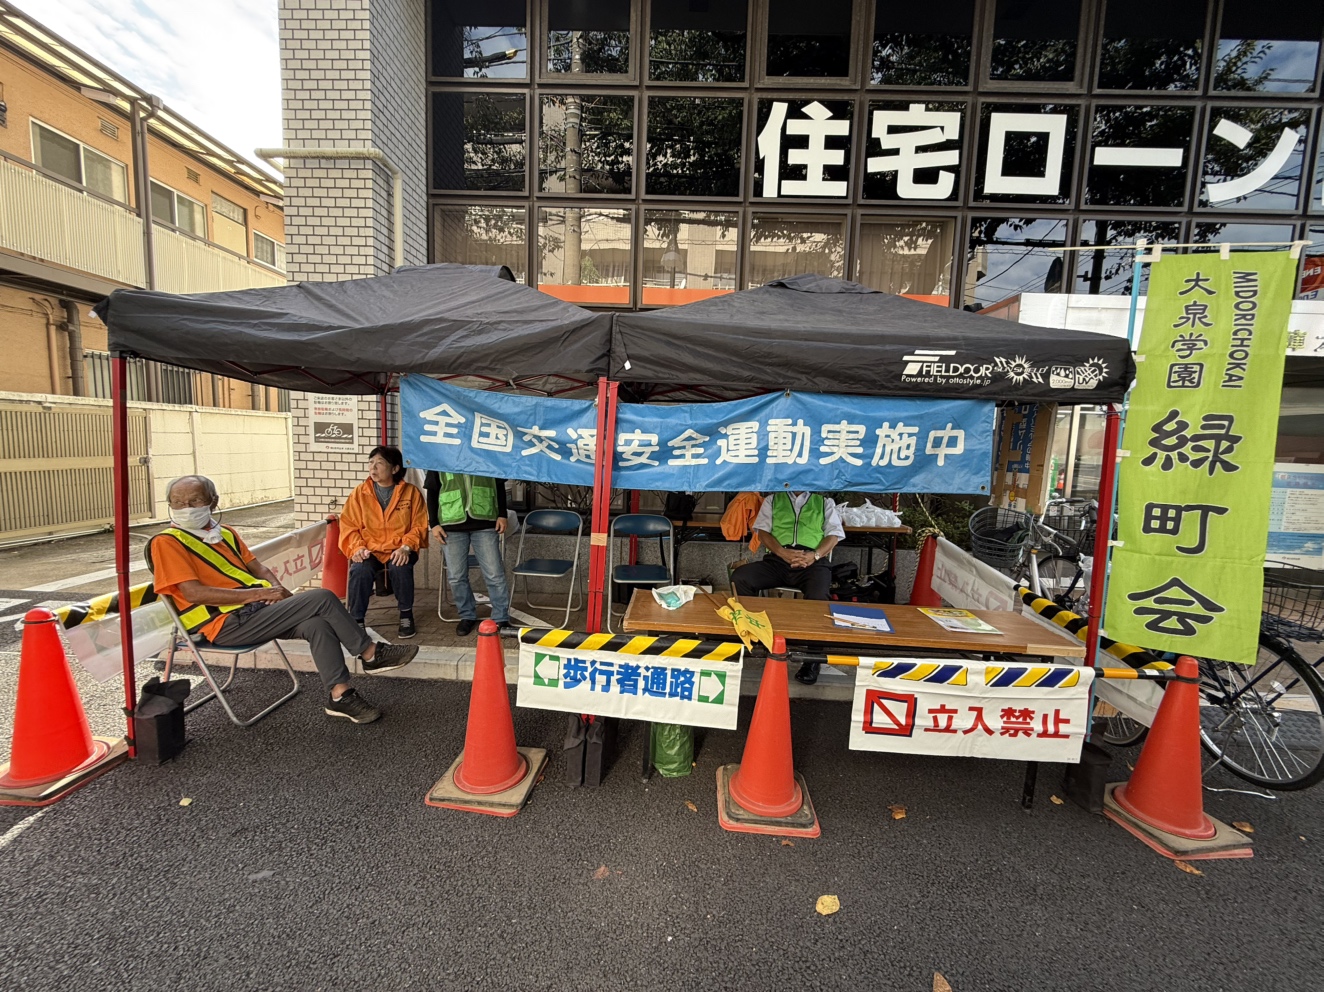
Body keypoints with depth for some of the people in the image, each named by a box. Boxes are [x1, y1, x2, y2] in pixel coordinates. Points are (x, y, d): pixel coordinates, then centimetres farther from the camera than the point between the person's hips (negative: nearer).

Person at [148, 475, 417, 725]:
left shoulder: (225, 533, 17)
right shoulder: (166, 542, -5)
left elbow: (257, 566, 20)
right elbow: (194, 593, -15)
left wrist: (276, 587, -3)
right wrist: (259, 593, -18)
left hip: (256, 610, 7)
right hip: (227, 624, -7)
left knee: (317, 624, -21)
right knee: (322, 598, -20)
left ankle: (339, 695, -13)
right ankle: (372, 654, -7)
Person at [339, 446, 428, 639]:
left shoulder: (411, 492, 0)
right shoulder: (360, 493, 4)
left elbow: (419, 525, 0)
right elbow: (349, 525, 5)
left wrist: (406, 547, -16)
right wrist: (357, 548, -12)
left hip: (399, 551, -1)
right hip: (369, 551, 1)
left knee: (400, 568, -33)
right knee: (359, 570, -30)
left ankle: (406, 615, -9)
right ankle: (356, 620, -12)